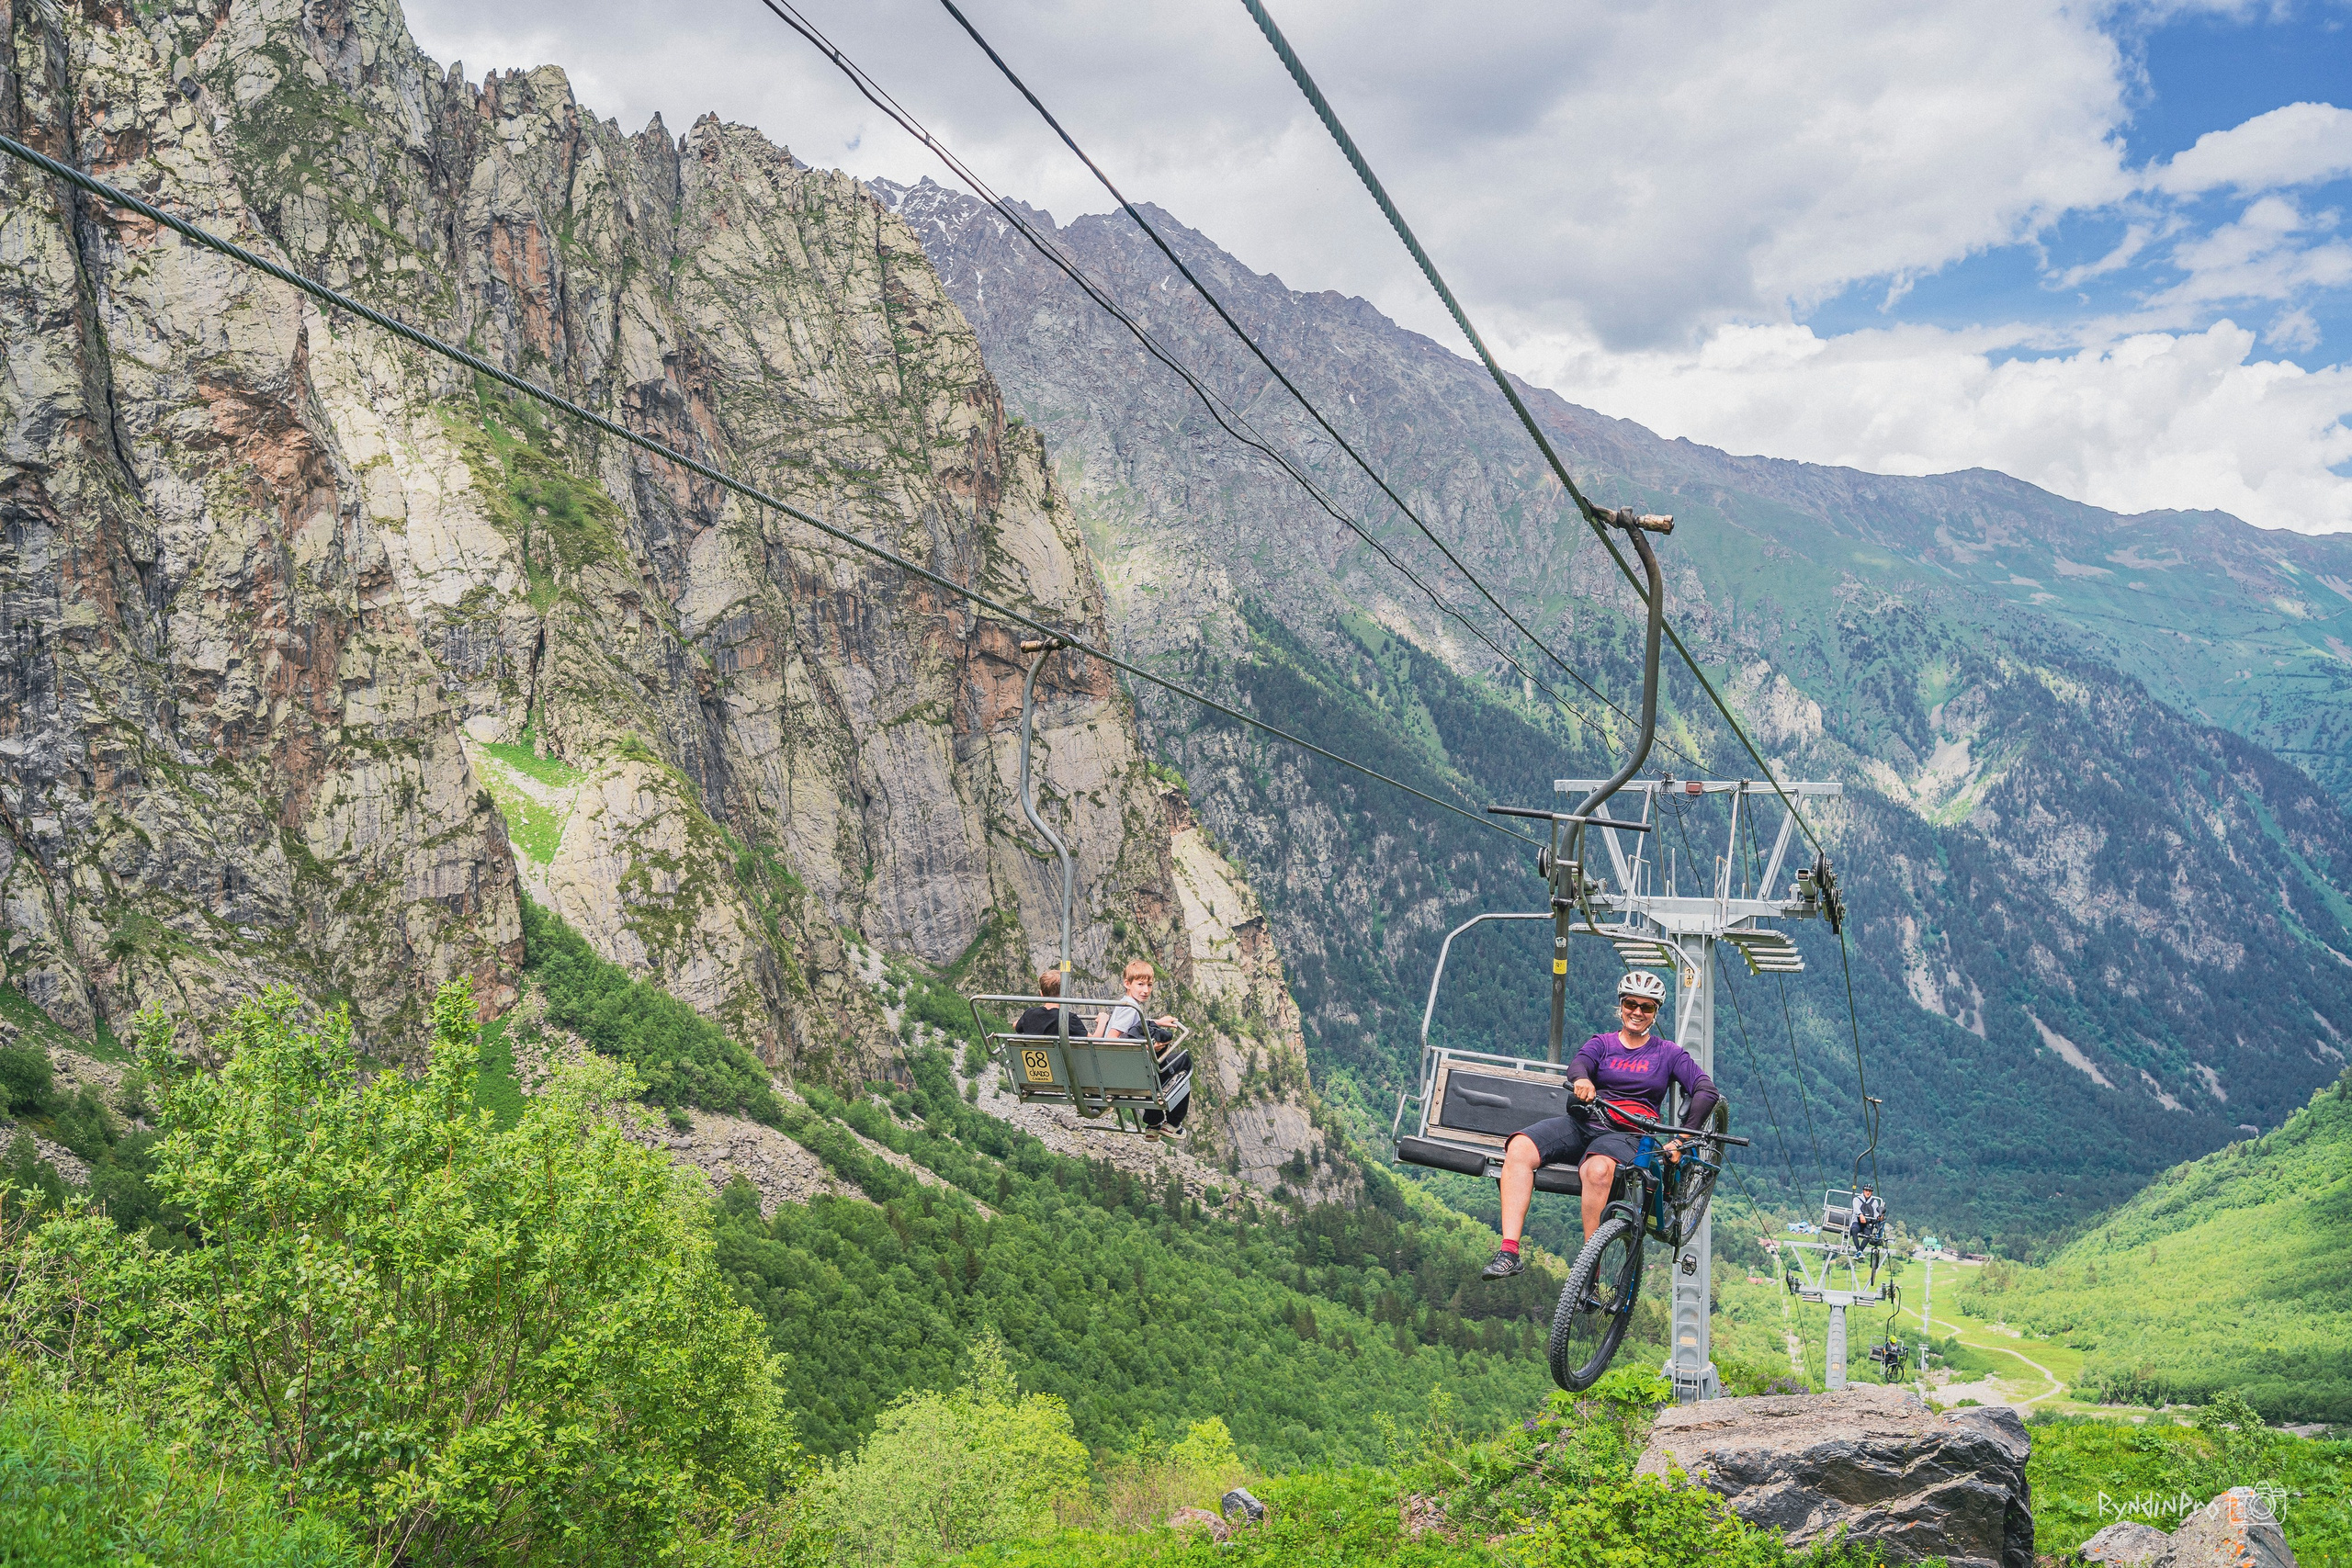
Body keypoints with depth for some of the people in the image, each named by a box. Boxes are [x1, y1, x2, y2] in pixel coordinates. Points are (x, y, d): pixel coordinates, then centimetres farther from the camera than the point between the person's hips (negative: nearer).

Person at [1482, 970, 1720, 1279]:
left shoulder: (1667, 1053, 15)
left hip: (1627, 1135, -2)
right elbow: (1579, 1062, -4)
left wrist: (1681, 1140, -10)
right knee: (1519, 1148, -27)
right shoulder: (1602, 1043, 18)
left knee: (1598, 1169, -40)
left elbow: (1707, 1091, 3)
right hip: (1582, 1123, 2)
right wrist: (1582, 1079, -30)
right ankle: (1509, 1252, -32)